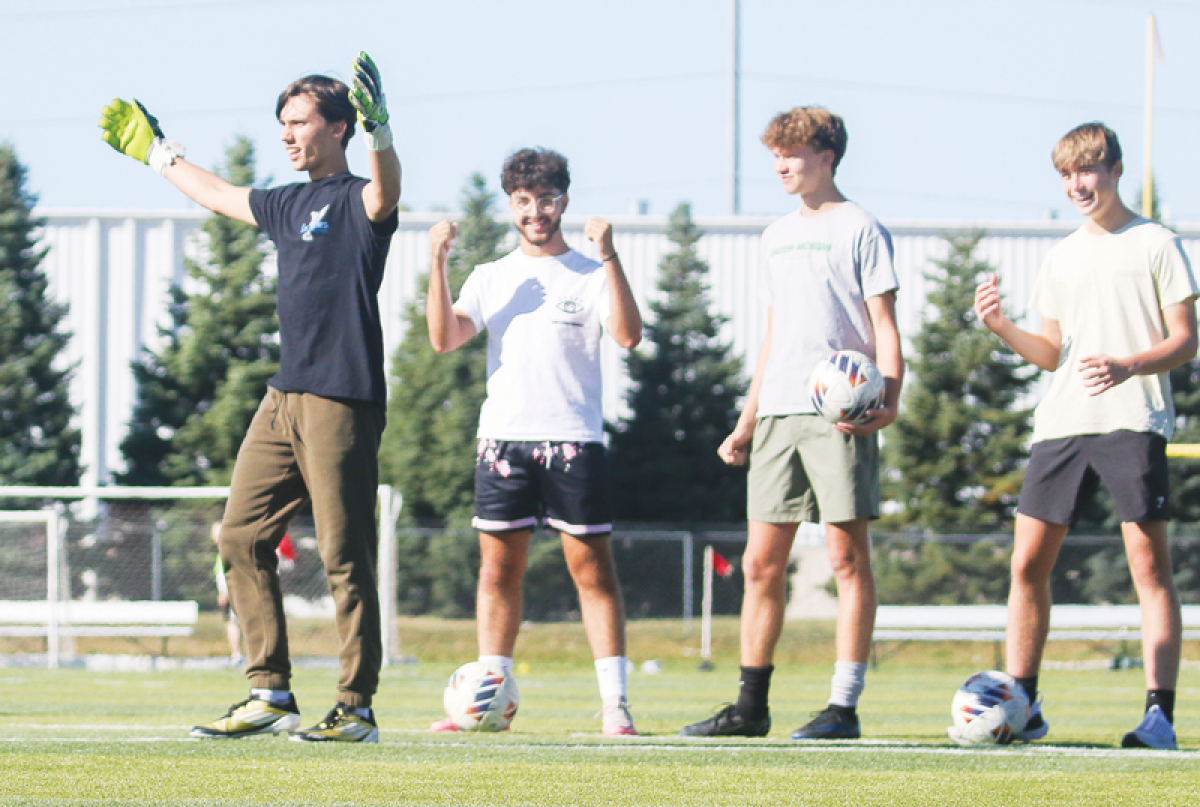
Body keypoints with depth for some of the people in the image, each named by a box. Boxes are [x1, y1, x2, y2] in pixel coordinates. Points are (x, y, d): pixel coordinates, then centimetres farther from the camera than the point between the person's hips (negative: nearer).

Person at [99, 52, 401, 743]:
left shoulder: (358, 201, -6)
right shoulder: (287, 204, 19)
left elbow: (387, 189, -31)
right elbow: (217, 195, 37)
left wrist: (378, 126, -50)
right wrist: (156, 152, 49)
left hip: (342, 402, -9)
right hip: (283, 399, 9)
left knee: (346, 557, -7)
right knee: (242, 537, 5)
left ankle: (357, 709, -2)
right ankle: (271, 694, 10)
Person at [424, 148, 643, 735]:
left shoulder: (589, 276, 4)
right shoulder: (490, 278, 14)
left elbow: (628, 336, -12)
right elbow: (444, 338, 3)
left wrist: (609, 257, -20)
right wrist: (438, 262, -6)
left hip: (573, 439, -3)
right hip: (502, 438, 3)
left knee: (591, 568, -5)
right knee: (498, 569, 4)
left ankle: (615, 703, -6)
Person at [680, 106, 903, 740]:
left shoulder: (859, 229, 0)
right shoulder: (777, 237, 20)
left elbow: (884, 327, -4)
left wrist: (889, 398, -20)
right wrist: (747, 423, 20)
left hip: (840, 414, -7)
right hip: (778, 416, 7)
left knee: (847, 556, -6)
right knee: (761, 562, 5)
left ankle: (844, 706, -6)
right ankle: (751, 705, 10)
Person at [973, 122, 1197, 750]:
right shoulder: (1062, 258, 19)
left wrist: (1128, 366, -19)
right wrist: (1003, 330, 0)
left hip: (1133, 422, -5)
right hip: (1061, 423, 5)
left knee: (1149, 562, -9)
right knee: (1028, 561, 0)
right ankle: (1022, 706, 6)